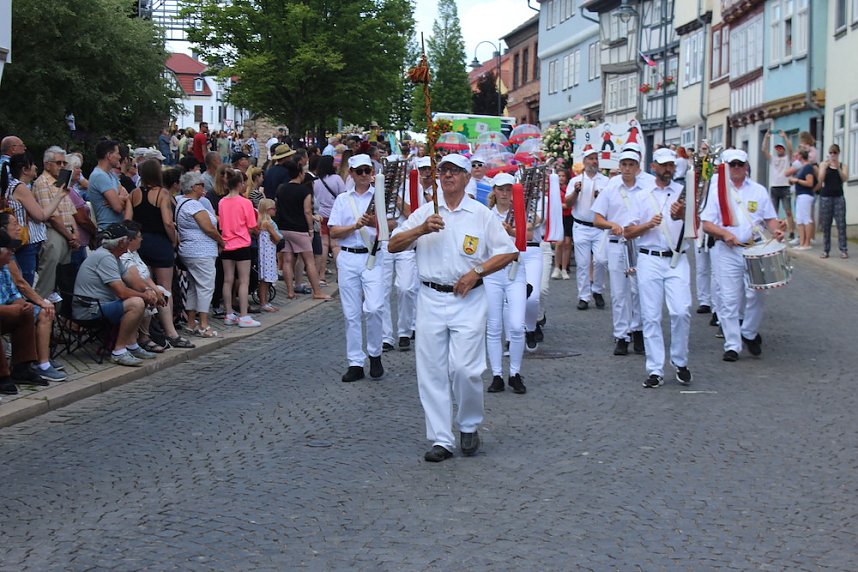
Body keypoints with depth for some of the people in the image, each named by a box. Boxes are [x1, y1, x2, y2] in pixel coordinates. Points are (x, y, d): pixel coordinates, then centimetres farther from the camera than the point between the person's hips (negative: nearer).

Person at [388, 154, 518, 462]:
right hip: (431, 300, 3)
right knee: (432, 372, 1)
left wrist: (477, 271, -9)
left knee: (465, 368, -9)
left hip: (468, 300, -2)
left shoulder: (482, 214, 5)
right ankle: (440, 439, 7)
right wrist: (421, 229, -12)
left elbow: (509, 252, 3)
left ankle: (469, 427, 15)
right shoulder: (425, 212, 11)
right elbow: (393, 245, 4)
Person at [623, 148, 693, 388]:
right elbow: (628, 233, 7)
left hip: (677, 260, -1)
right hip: (649, 260, 1)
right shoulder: (641, 195, 10)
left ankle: (680, 363, 8)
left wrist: (682, 216, -27)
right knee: (651, 317, 0)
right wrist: (648, 224, -11)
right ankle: (655, 370, 6)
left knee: (681, 312, -12)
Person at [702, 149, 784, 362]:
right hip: (727, 251, -1)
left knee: (755, 295, -2)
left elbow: (770, 218, 12)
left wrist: (776, 230, -10)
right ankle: (732, 345, 4)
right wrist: (725, 233, -16)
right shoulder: (717, 191, 5)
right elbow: (706, 224, 1)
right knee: (729, 299, -3)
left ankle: (750, 333, 22)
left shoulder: (758, 191, 10)